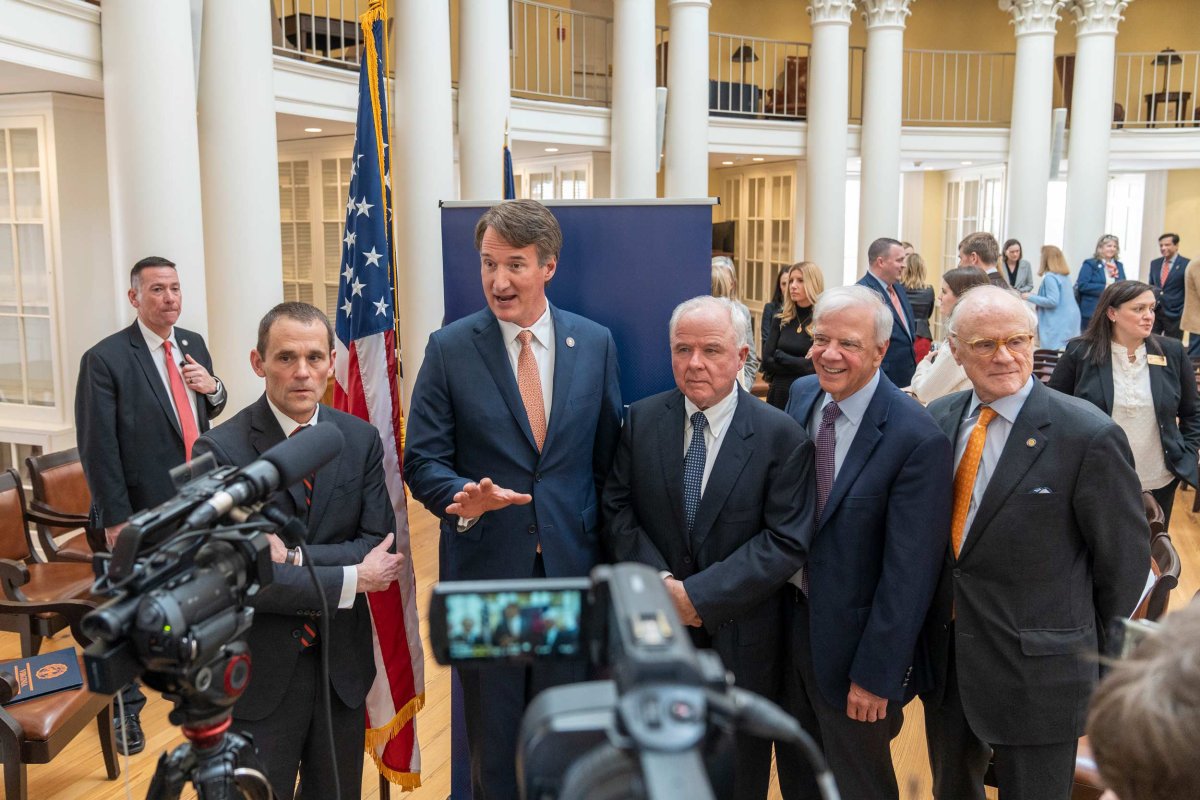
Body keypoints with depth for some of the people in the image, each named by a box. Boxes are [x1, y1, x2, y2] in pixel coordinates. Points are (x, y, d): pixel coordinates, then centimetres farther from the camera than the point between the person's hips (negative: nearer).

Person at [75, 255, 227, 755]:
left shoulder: (193, 344, 5)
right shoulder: (105, 359, -14)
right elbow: (98, 447, -14)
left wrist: (214, 389, -7)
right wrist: (115, 519, -15)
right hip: (143, 512, -5)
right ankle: (126, 707, 26)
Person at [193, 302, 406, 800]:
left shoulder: (360, 439, -2)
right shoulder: (221, 450, -14)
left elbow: (378, 548, -6)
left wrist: (293, 557, -20)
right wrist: (352, 580, -18)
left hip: (342, 664, 4)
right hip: (260, 671, -4)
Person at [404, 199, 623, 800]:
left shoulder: (595, 343, 1)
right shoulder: (449, 349, -5)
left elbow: (608, 457, 6)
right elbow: (422, 460, -5)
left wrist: (605, 548, 4)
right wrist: (463, 498, -25)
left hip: (573, 567, 2)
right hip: (485, 568, -1)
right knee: (492, 734, 15)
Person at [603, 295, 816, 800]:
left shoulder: (782, 437, -12)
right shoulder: (643, 420, -2)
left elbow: (787, 542, -15)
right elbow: (617, 509, -2)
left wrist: (700, 593, -20)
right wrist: (660, 581, -16)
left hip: (740, 636, -2)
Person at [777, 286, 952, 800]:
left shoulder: (917, 438, -23)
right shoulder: (801, 396, -3)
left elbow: (909, 572, -20)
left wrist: (876, 674, -16)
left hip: (851, 639, -5)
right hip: (788, 618, 6)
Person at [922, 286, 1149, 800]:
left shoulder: (1090, 436, -17)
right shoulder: (938, 420, -1)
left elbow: (1125, 558, -7)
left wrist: (1092, 656, 3)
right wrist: (928, 627, 8)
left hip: (1037, 670, -4)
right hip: (944, 655, 5)